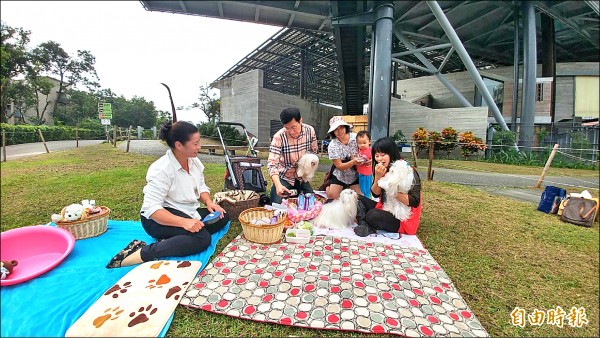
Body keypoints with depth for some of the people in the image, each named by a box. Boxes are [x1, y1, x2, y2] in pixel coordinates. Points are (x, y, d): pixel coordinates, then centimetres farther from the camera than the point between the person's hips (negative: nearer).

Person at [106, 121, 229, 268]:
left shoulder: (194, 161, -1)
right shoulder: (161, 170, -24)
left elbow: (201, 186, 11)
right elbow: (151, 208, -28)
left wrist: (209, 202, -10)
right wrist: (183, 222, -40)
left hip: (187, 212, 9)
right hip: (158, 217, -9)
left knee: (222, 217, -9)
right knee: (202, 238, -29)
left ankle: (172, 240, -17)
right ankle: (143, 253, -23)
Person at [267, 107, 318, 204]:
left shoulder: (310, 131, -12)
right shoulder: (279, 137, -23)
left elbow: (314, 151, 6)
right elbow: (272, 164, -28)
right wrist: (278, 185, -44)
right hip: (284, 178, -3)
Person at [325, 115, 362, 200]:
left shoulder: (356, 137, -15)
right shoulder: (332, 146, -19)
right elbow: (339, 166, -20)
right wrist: (353, 162, -36)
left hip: (355, 175, 2)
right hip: (340, 176, -1)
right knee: (332, 196, -6)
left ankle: (348, 189, 29)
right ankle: (328, 187, 28)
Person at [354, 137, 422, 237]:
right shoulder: (382, 170, 1)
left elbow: (415, 202, -20)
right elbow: (375, 194, 0)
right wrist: (377, 177, -17)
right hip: (385, 209, 7)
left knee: (372, 215, -32)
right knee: (358, 199, -3)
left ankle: (366, 227, -2)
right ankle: (365, 226, -21)